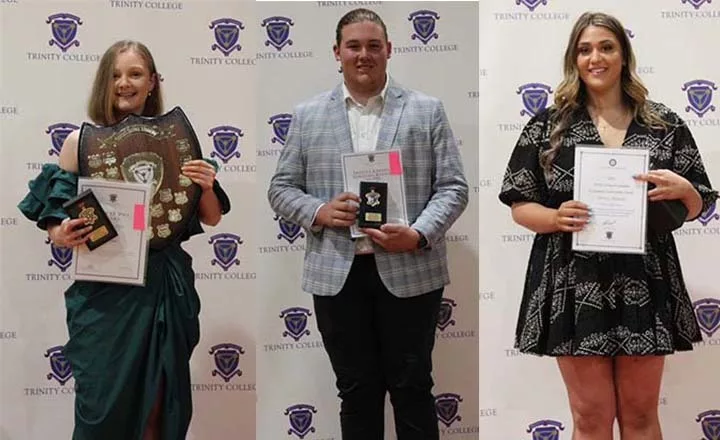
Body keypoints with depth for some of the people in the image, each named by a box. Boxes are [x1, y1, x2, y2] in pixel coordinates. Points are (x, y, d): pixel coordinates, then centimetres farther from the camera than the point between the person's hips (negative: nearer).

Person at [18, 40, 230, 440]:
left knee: (159, 406, 7)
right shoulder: (81, 141, 1)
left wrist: (206, 187, -11)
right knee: (104, 405, 1)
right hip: (104, 290, -1)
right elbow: (55, 218, 4)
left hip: (164, 286, 2)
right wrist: (62, 236, -18)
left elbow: (211, 219, 9)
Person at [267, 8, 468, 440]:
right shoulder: (308, 116, 9)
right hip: (337, 274, 2)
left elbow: (453, 187, 1)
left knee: (412, 389, 6)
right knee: (357, 393, 10)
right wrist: (319, 212, -11)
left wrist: (418, 235, -16)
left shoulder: (427, 110, 5)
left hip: (409, 272, -1)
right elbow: (281, 188, 10)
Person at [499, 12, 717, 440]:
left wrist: (682, 189, -12)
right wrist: (556, 217, -17)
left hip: (644, 287, 1)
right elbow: (520, 206, 3)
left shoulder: (666, 125, 6)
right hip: (574, 288, -1)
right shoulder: (548, 126, 2)